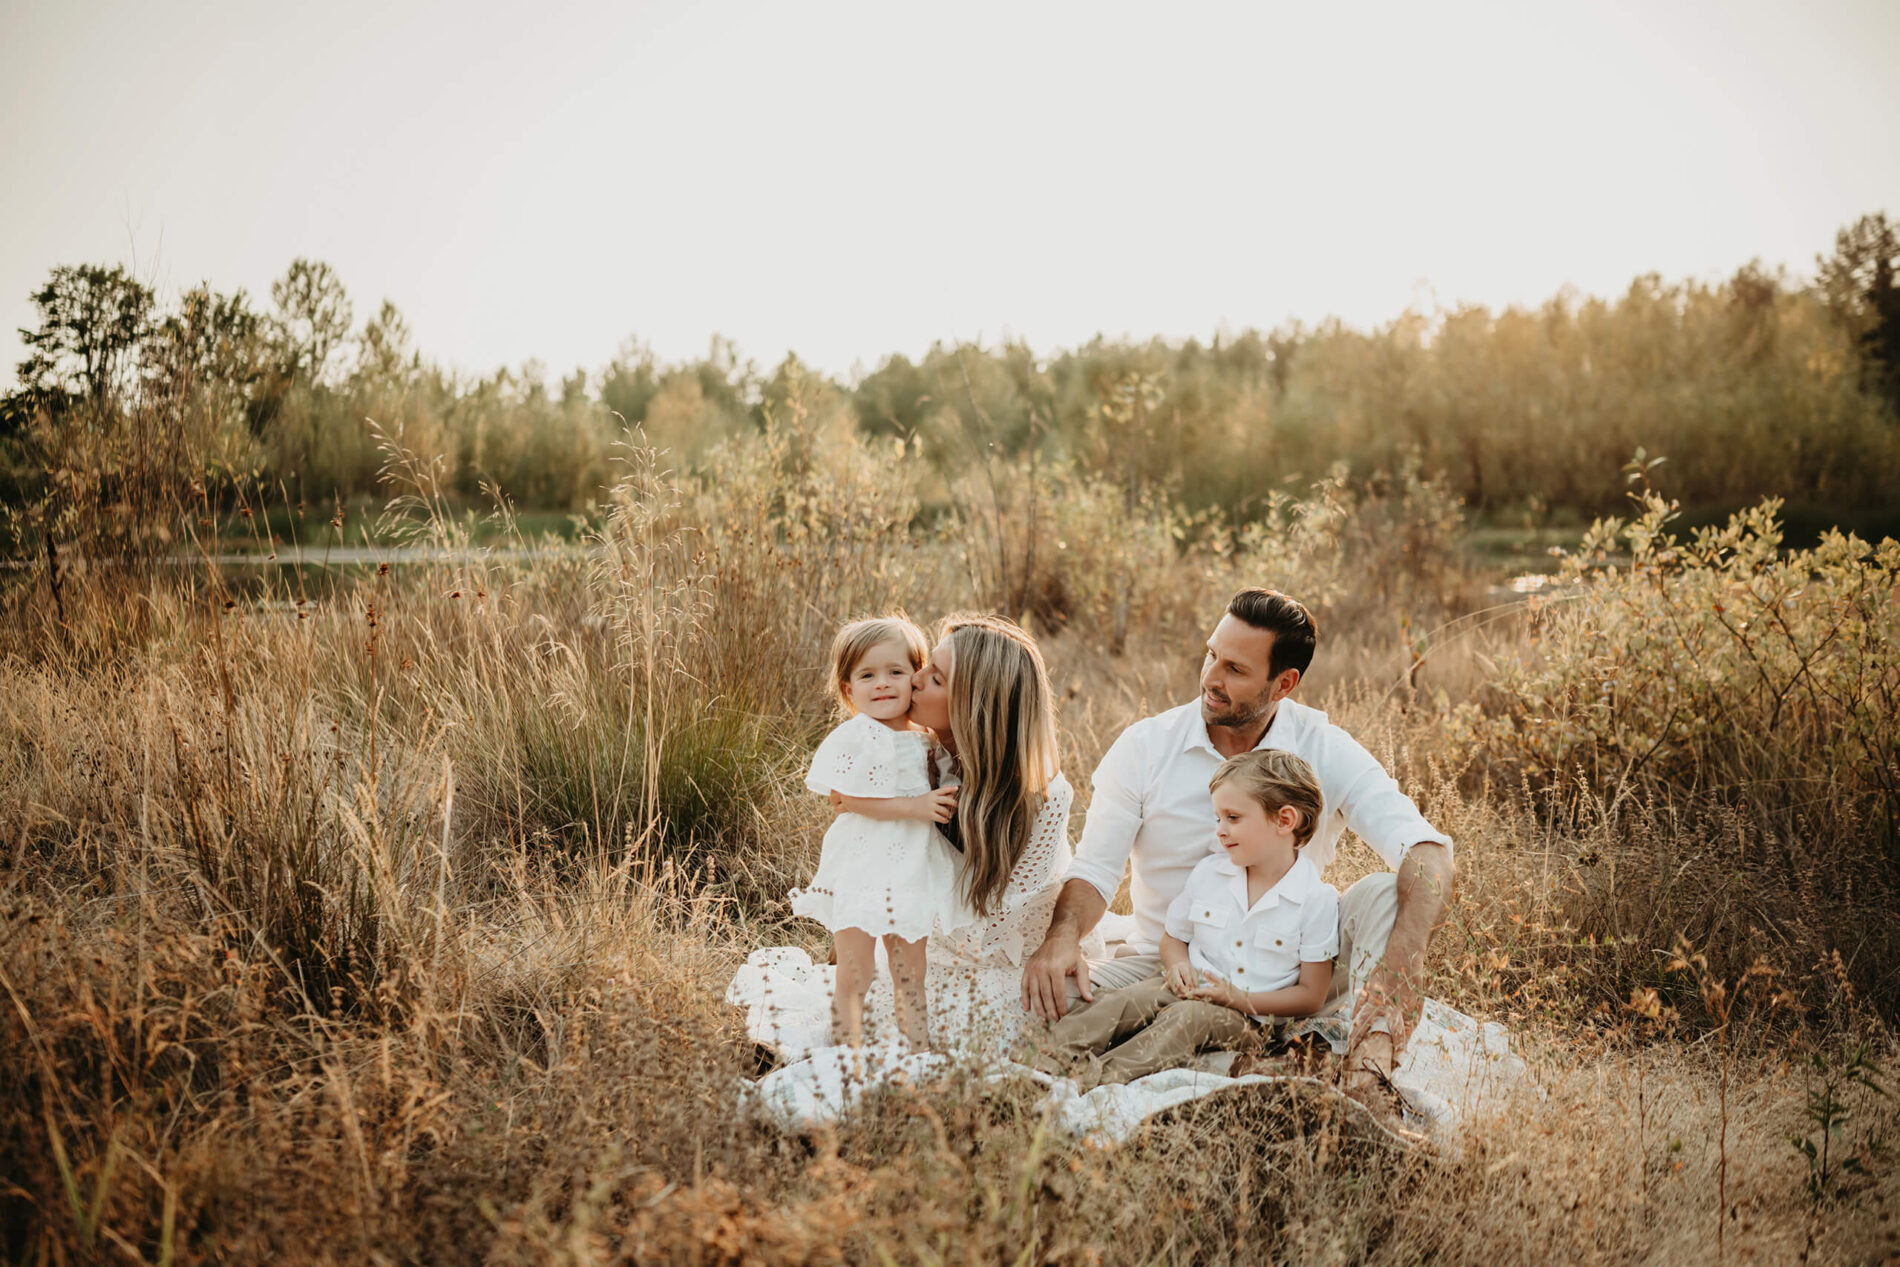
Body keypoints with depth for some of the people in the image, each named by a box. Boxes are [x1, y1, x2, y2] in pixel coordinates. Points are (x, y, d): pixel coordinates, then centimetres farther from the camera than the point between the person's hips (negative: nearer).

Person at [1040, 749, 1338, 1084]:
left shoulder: (1317, 901, -7)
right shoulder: (1207, 873, 7)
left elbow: (1311, 996, -5)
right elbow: (1173, 939, 19)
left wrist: (1241, 1000, -17)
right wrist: (1178, 966, -6)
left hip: (1248, 1015, -4)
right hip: (1189, 989, 4)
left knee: (1191, 1017, -35)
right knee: (1126, 1000, -26)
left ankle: (1103, 1076, -49)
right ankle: (1052, 1059, -38)